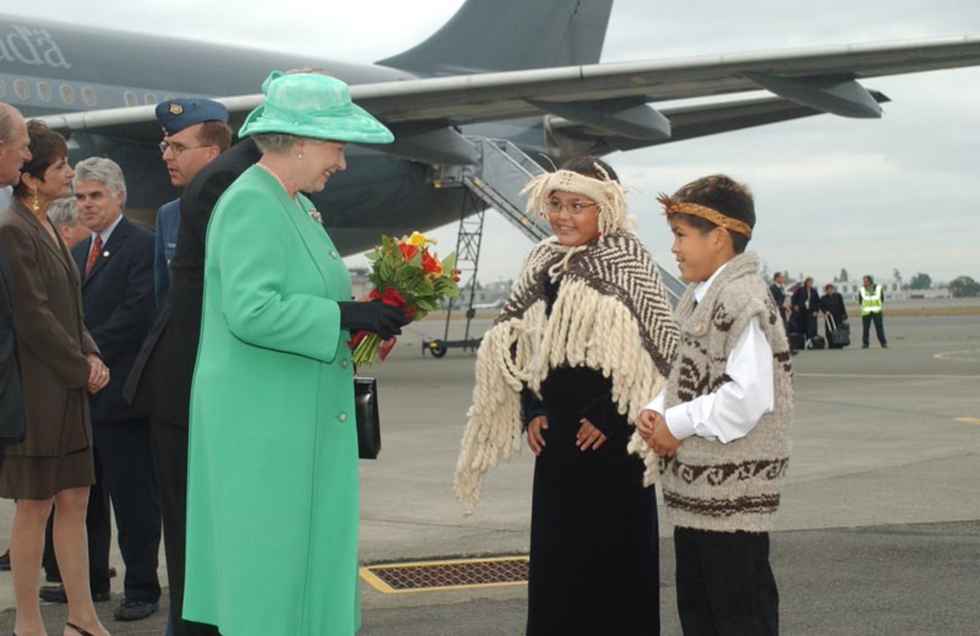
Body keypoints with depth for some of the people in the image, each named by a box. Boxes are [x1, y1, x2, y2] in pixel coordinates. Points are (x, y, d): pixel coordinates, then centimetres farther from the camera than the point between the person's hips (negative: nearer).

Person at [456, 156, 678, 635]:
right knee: (556, 550, 11)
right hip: (557, 427, 6)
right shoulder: (543, 261, 11)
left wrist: (610, 417, -14)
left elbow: (650, 346, -13)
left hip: (609, 431, -6)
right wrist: (532, 411, 7)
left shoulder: (628, 259, -8)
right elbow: (521, 341, 16)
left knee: (612, 550, 1)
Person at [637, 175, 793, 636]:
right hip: (695, 490, 10)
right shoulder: (697, 299, 13)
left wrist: (677, 424, -16)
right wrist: (655, 412, 1)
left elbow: (750, 395, -26)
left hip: (733, 490, -10)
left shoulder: (744, 300, -18)